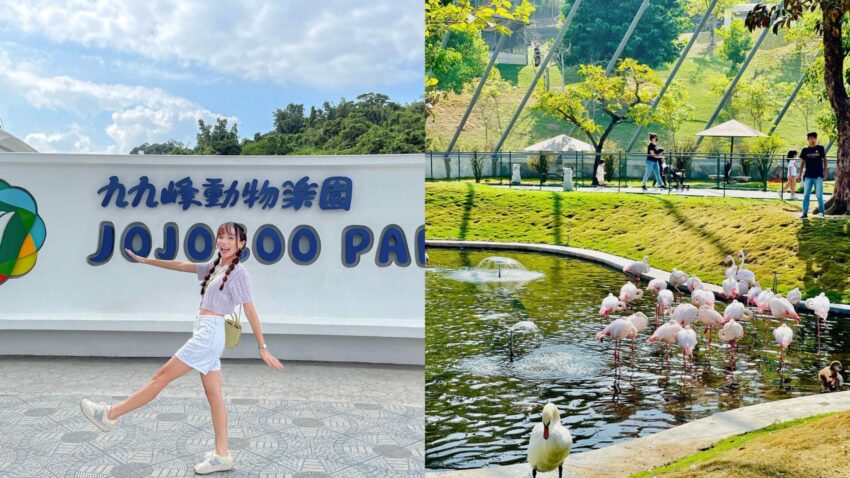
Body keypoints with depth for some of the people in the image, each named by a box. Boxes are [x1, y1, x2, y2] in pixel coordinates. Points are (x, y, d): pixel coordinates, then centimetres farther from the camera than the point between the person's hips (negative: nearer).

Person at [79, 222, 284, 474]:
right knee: (214, 396, 8)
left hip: (208, 335, -9)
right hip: (204, 335, 9)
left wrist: (262, 347, -11)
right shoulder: (215, 266, 14)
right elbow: (181, 266, 23)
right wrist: (145, 260, 26)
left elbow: (251, 311, -11)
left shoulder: (238, 273, -9)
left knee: (162, 376, 1)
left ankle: (110, 415, 13)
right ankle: (221, 455, 12)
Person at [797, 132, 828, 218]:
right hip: (808, 176, 2)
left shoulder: (820, 148, 2)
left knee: (819, 195, -1)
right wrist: (800, 174, 7)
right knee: (806, 195, 2)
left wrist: (825, 172, 2)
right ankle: (805, 213, 7)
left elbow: (824, 160, 7)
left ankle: (821, 212, 12)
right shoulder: (805, 150, 5)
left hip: (818, 176, -2)